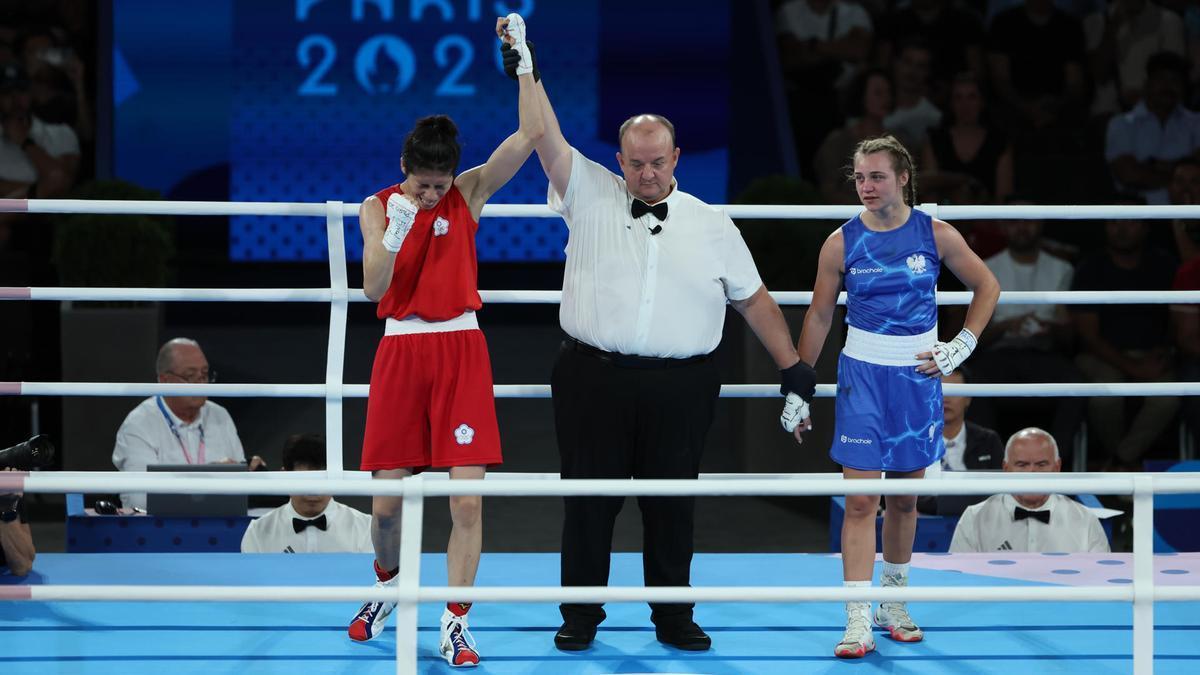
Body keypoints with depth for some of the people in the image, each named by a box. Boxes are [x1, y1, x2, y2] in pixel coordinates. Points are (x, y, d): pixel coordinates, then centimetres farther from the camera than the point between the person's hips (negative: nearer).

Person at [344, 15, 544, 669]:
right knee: (386, 498, 2)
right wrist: (396, 228, -21)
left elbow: (529, 134, -10)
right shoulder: (379, 207, 2)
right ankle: (389, 586, 30)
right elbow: (373, 287, -7)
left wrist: (522, 58, -15)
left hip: (461, 349, -1)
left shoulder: (469, 193, 1)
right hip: (400, 350, 1)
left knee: (468, 496, -9)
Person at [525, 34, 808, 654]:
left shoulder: (712, 225, 10)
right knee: (588, 499, 3)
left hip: (680, 387, 1)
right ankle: (580, 616, 12)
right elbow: (548, 139, -3)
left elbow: (754, 301, 15)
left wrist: (792, 369, 11)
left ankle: (673, 616, 15)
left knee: (672, 504, 5)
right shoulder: (591, 197, 6)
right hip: (594, 381, -1)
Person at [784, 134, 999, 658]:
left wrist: (961, 346, 2)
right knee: (860, 500, -10)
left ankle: (893, 604, 28)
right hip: (862, 377, -2)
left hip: (918, 377, 2)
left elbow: (987, 286, 11)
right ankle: (858, 622, -12)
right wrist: (797, 390, 3)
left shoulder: (937, 235, -2)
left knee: (905, 497, 11)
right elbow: (819, 316, 4)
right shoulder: (842, 243, -3)